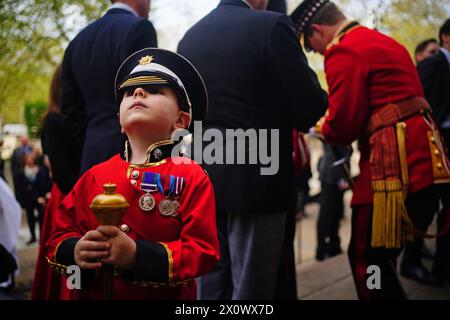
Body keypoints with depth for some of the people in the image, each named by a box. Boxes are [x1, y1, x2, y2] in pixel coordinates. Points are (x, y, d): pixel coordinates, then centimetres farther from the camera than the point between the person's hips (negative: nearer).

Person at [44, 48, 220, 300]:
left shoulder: (192, 178, -13)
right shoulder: (95, 176, -2)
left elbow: (202, 250, -18)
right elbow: (61, 234, 2)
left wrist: (137, 255, -29)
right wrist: (75, 251, -20)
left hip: (166, 295, -3)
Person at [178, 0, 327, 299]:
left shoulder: (189, 38, 9)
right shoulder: (271, 25, -10)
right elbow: (310, 107, -11)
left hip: (203, 177, 6)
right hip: (258, 177, -6)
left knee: (210, 284, 15)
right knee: (252, 288, 5)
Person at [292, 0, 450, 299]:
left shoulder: (343, 52, -8)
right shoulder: (384, 42, 23)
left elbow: (343, 126, -12)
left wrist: (322, 127, 9)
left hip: (395, 164, -10)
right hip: (422, 159, 10)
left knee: (367, 259, -2)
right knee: (380, 257, 17)